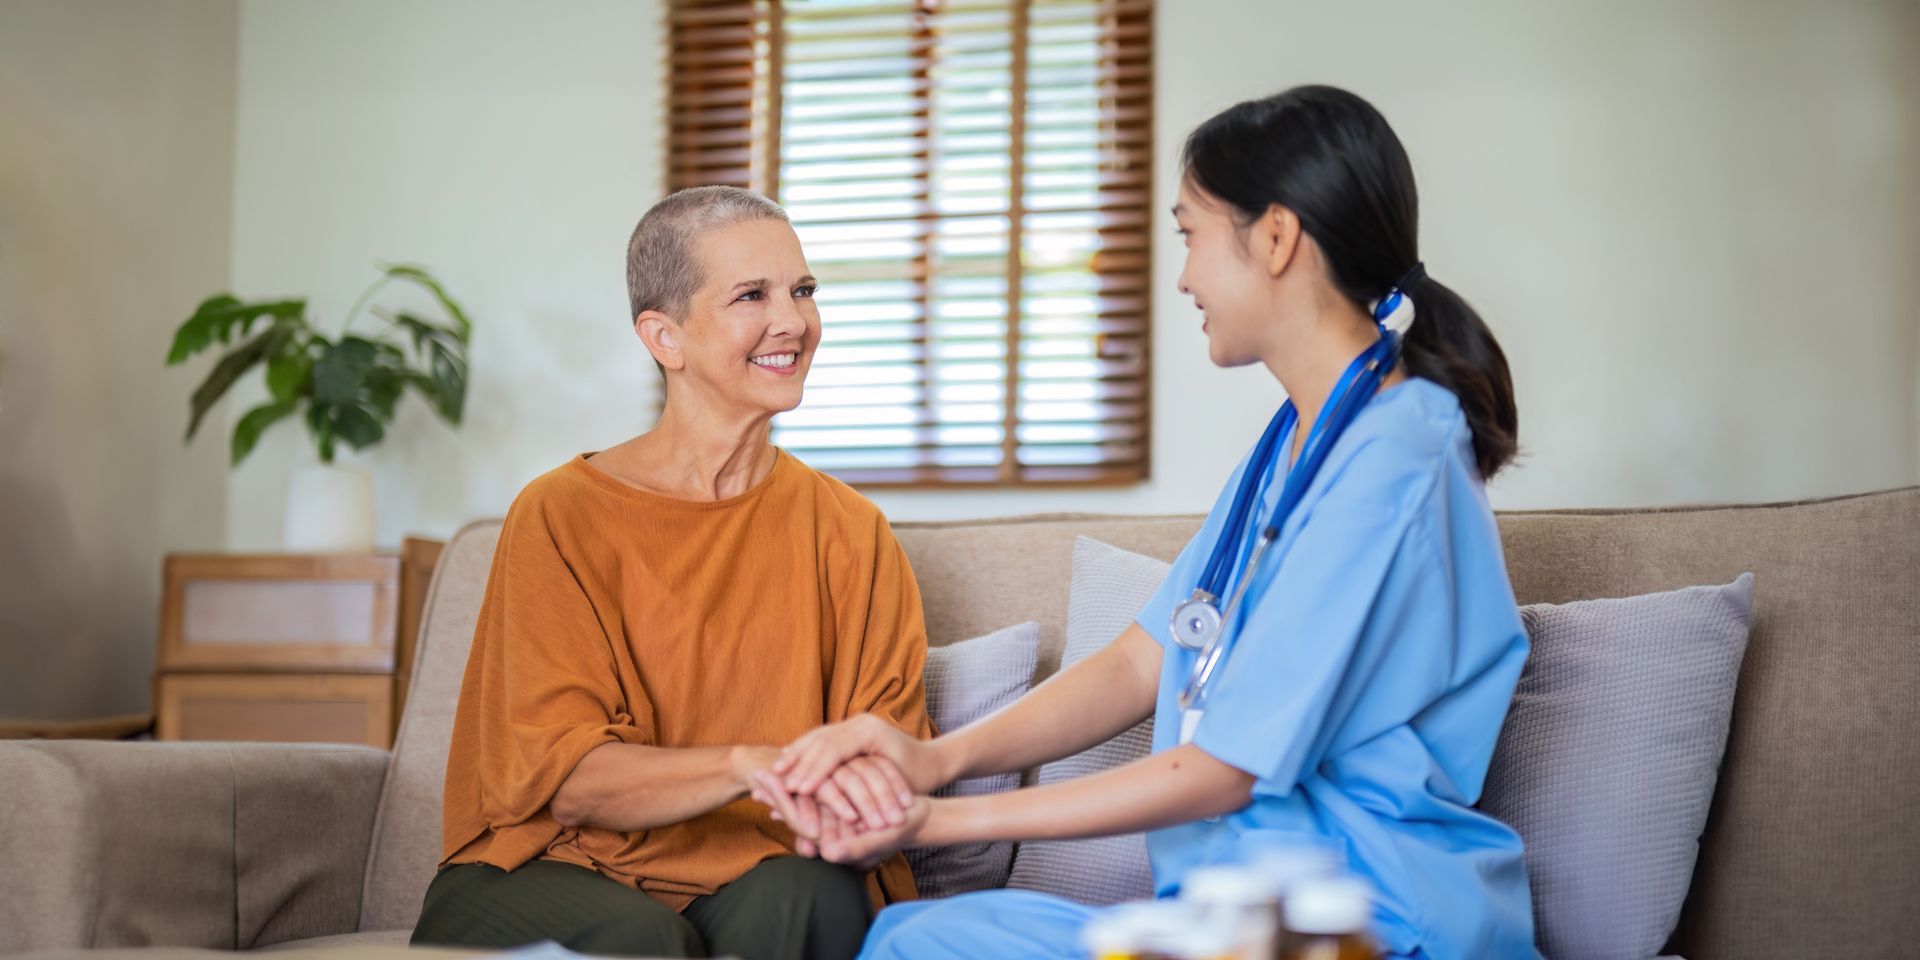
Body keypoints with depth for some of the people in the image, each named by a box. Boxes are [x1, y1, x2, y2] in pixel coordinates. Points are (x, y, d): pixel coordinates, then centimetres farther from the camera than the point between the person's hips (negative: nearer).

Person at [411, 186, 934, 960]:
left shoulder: (847, 531, 5)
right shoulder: (561, 517, -4)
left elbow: (895, 745, 1)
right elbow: (567, 779, -13)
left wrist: (865, 795, -25)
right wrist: (752, 763, -32)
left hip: (759, 876, 2)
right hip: (563, 872, -2)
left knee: (805, 894, -32)